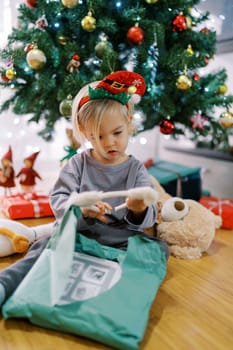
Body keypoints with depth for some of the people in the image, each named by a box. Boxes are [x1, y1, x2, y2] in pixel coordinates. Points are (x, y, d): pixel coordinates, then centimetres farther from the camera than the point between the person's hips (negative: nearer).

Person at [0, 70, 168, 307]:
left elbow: (148, 219, -2)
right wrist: (80, 208, -27)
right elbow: (58, 199, -5)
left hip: (121, 243, 1)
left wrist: (140, 211, -28)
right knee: (45, 247, -26)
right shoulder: (78, 164, 4)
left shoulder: (136, 169, 3)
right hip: (76, 235, 0)